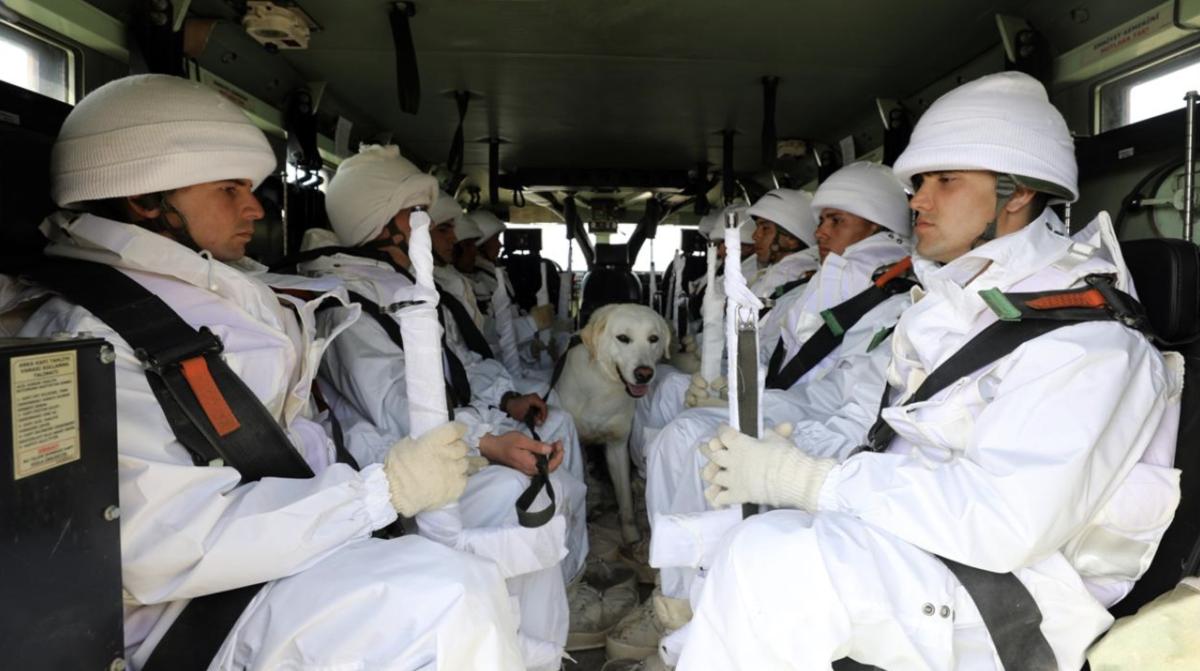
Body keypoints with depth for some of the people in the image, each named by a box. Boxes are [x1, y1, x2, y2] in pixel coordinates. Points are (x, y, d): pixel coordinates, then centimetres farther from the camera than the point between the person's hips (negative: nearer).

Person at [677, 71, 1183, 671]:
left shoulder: (1086, 333, -16)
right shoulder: (947, 304, 12)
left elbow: (1003, 519, -27)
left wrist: (805, 479, -24)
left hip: (1025, 592, -8)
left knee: (766, 556, -29)